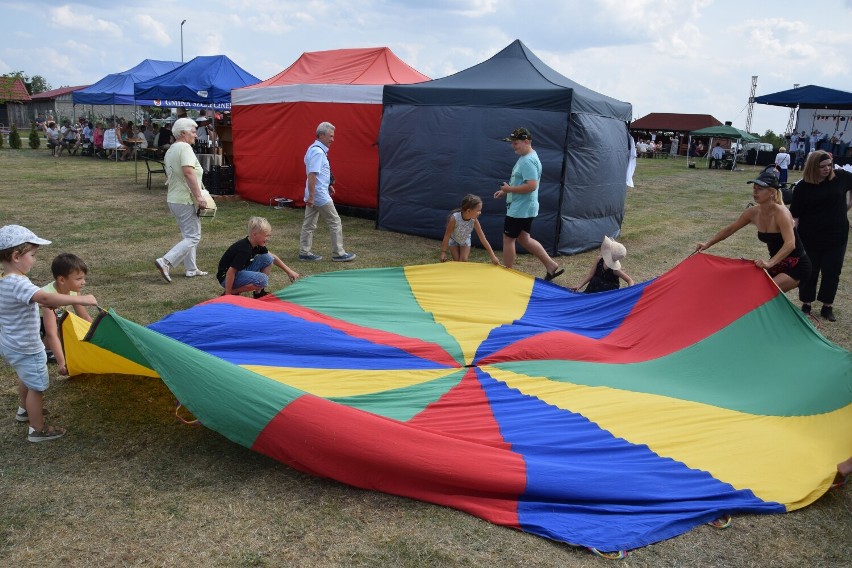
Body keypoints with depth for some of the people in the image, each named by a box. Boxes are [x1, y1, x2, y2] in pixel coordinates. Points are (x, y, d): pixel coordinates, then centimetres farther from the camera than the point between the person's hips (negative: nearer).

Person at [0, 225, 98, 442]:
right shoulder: (18, 283, -33)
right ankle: (38, 430, 20)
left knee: (25, 378, 32)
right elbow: (45, 297, -48)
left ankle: (24, 410, 54)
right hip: (26, 349, -10)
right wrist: (80, 299, -49)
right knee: (37, 387, 7)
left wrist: (46, 304, 4)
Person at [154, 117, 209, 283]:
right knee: (193, 237, -5)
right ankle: (165, 262, -14)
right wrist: (199, 196, -29)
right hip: (186, 200, -10)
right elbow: (188, 172, -28)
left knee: (188, 236, 18)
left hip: (173, 199, 10)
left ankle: (191, 269, 22)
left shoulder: (170, 150, 15)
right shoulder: (185, 147, -15)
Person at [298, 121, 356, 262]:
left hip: (314, 196, 10)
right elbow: (312, 175, -24)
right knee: (335, 223, 0)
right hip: (320, 195, -10)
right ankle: (338, 253, 6)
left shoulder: (314, 149, 13)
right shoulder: (318, 152, -18)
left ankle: (304, 252, 16)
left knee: (309, 224, 12)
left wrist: (328, 185, 28)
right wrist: (311, 196, -26)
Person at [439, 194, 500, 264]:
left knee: (464, 260, -5)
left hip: (465, 240, 2)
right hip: (453, 240, -2)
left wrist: (493, 255, -26)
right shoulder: (455, 218, -40)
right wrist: (443, 252, -24)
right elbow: (447, 236, -28)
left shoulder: (474, 220, -31)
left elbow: (483, 239, -25)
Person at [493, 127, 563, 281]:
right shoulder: (525, 158, 13)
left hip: (520, 209, -11)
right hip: (523, 208, 11)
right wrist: (505, 191, 13)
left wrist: (509, 189, -20)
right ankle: (552, 266, 18)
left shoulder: (528, 161, -20)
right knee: (524, 238, 17)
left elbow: (531, 186, -29)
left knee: (508, 239, 2)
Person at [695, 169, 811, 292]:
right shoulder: (753, 213, -5)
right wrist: (707, 244, 3)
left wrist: (770, 263, -49)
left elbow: (790, 244, -37)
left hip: (796, 267, -7)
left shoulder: (781, 213, -25)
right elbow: (730, 229, 8)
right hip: (777, 266, 7)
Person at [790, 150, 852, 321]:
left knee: (832, 272, 7)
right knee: (809, 272, 8)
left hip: (837, 237, 1)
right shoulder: (802, 187, -9)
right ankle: (806, 305, 23)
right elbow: (794, 215, -7)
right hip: (810, 238, -1)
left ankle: (827, 307, 21)